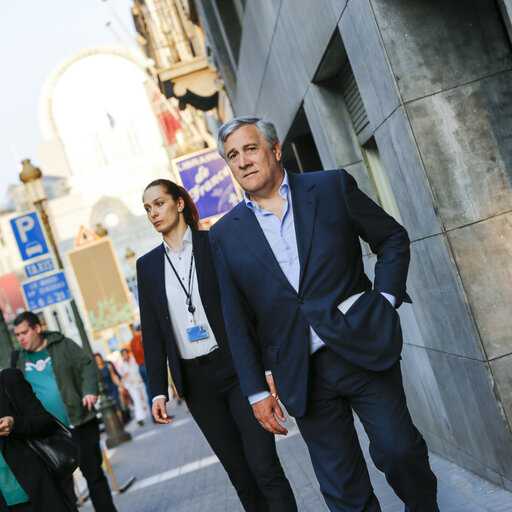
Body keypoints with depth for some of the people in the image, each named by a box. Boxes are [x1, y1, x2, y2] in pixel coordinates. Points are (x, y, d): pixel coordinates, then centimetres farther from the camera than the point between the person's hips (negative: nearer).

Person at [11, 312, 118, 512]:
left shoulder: (63, 345, -1)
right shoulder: (18, 359, 8)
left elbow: (87, 366, -3)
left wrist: (89, 390, -20)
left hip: (80, 423, -2)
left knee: (93, 472, 6)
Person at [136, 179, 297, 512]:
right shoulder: (148, 265, 9)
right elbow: (152, 333, 9)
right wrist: (158, 390, 5)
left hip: (237, 368, -3)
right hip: (194, 380, 3)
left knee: (264, 466, -7)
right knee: (239, 473, 10)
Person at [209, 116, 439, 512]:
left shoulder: (332, 187, 2)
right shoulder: (226, 234, 5)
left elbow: (393, 238, 10)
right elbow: (237, 320, 7)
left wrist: (385, 299, -3)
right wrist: (256, 390, 5)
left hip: (363, 348, -1)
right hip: (302, 373, 2)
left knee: (398, 449, 0)